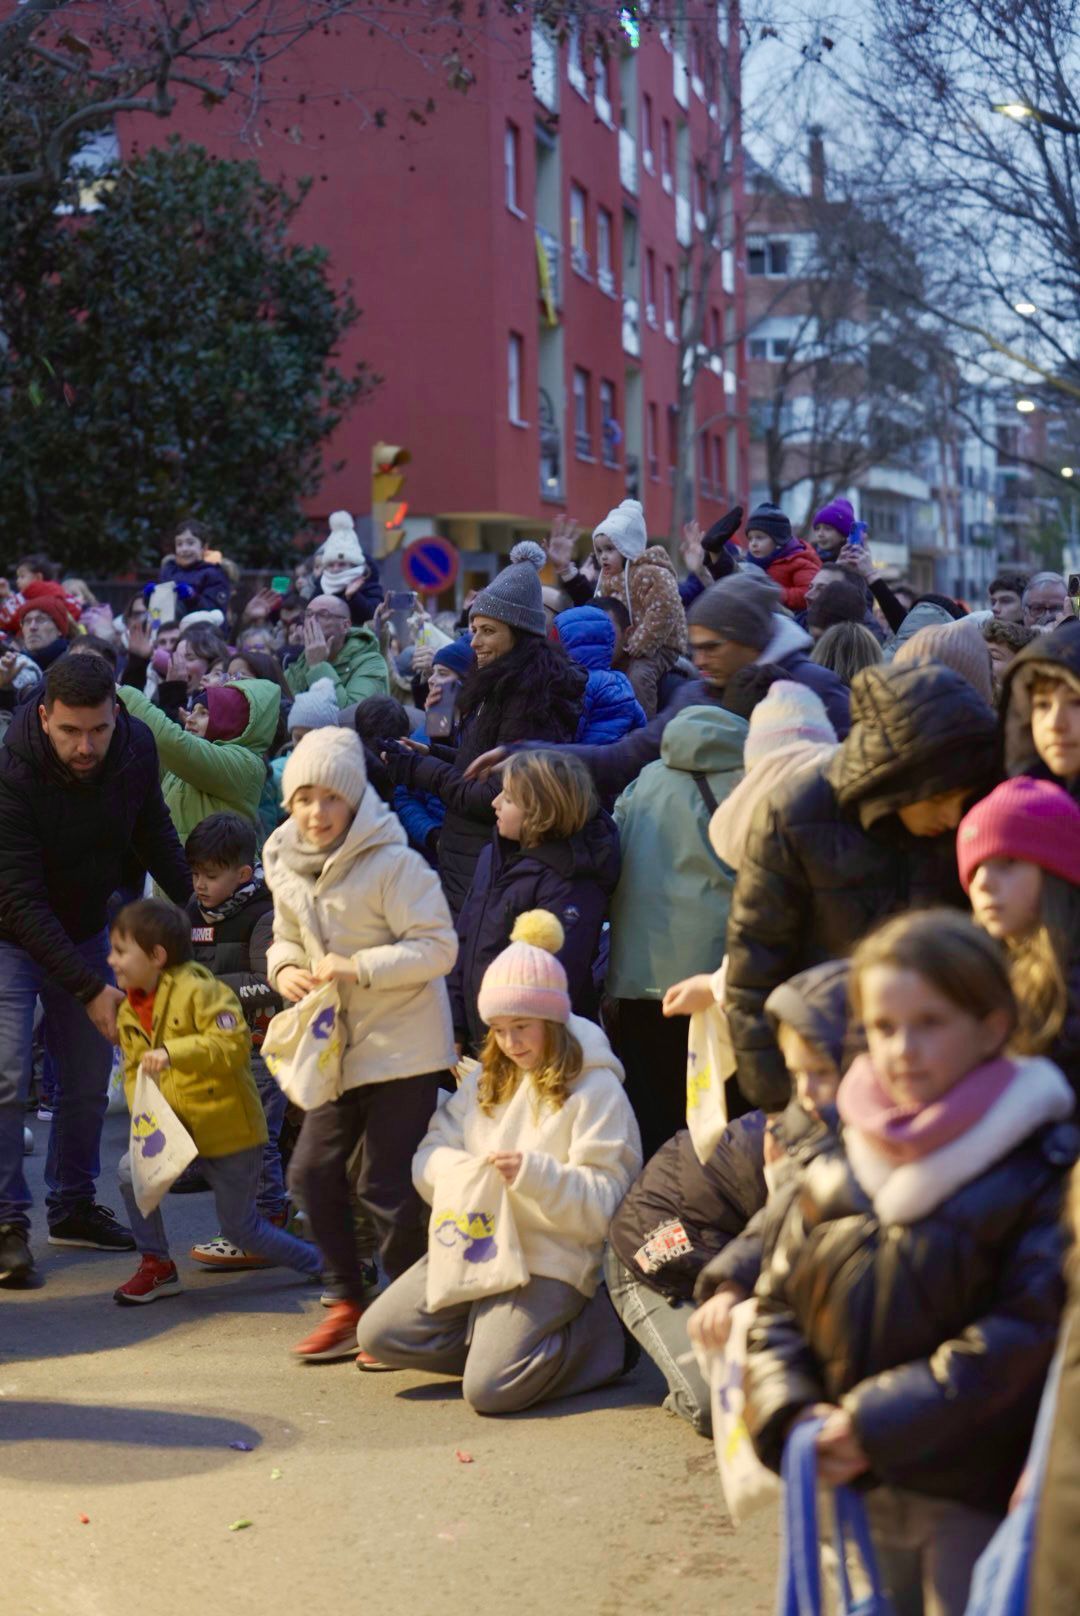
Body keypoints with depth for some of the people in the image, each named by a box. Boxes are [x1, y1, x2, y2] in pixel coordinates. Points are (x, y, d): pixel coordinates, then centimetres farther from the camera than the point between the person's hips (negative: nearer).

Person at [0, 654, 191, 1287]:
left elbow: (154, 832, 5)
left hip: (84, 928, 5)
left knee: (90, 1077, 10)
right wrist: (90, 990, -36)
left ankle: (73, 1206, 25)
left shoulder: (137, 747, -17)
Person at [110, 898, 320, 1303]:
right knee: (132, 1170, -17)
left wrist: (172, 1053, -38)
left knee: (240, 1228, 2)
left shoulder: (199, 990, -17)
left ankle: (325, 1263, 23)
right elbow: (134, 1071, 8)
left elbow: (234, 1044, -28)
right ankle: (157, 1267, 3)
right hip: (178, 1131, 6)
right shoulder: (129, 1011, 6)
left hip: (231, 1130, -6)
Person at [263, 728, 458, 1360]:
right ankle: (349, 1306, 21)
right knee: (313, 1170, 6)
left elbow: (439, 946, -18)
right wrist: (285, 968, -6)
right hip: (335, 1044, 7)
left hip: (404, 1043, -7)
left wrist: (360, 967, -26)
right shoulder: (286, 864, 3)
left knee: (388, 1185, -5)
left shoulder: (393, 862, -18)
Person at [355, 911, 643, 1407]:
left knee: (491, 1389, -22)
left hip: (551, 1260, -7)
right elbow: (429, 1155, 7)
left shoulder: (594, 1089, -7)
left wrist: (533, 1173, -27)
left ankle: (603, 1333, 1)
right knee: (380, 1334, -6)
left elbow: (602, 1203, -12)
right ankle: (505, 1337, 8)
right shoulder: (487, 1081, 14)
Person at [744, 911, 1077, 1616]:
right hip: (855, 1492, 5)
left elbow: (1022, 1335, -17)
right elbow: (777, 1310, 9)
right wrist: (792, 1418, -9)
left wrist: (878, 1422, -18)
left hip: (977, 1502, -5)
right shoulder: (833, 1173, 6)